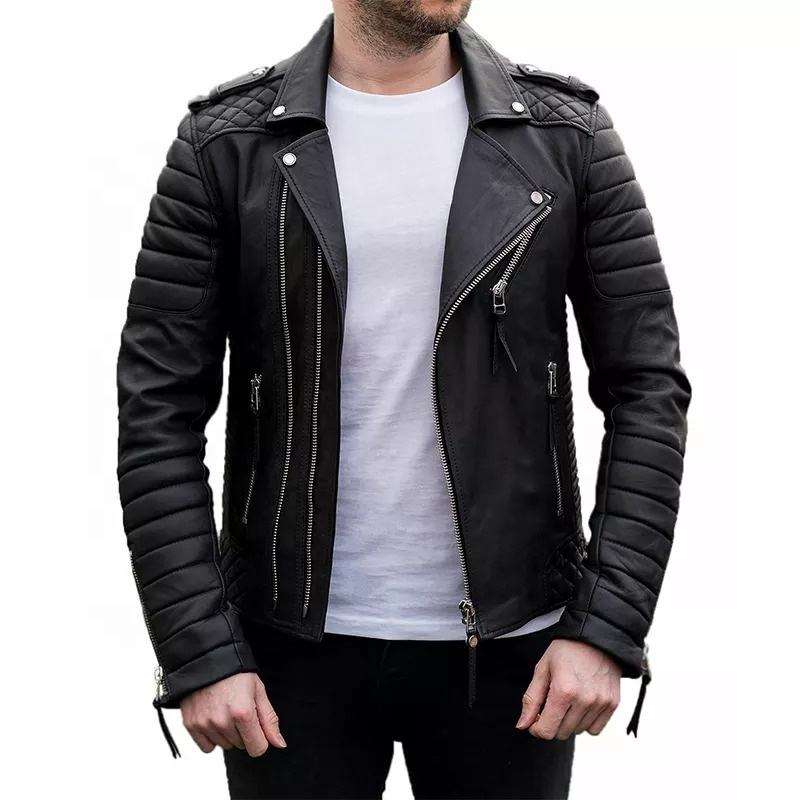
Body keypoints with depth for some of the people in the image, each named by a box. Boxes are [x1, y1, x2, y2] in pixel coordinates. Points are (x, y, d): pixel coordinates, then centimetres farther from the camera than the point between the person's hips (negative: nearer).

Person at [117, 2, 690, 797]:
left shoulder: (566, 136, -1)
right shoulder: (227, 145, -3)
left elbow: (647, 388, -2)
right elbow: (160, 410, -4)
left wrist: (607, 627, -9)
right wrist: (200, 652, -9)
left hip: (507, 641, 1)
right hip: (297, 644, 0)